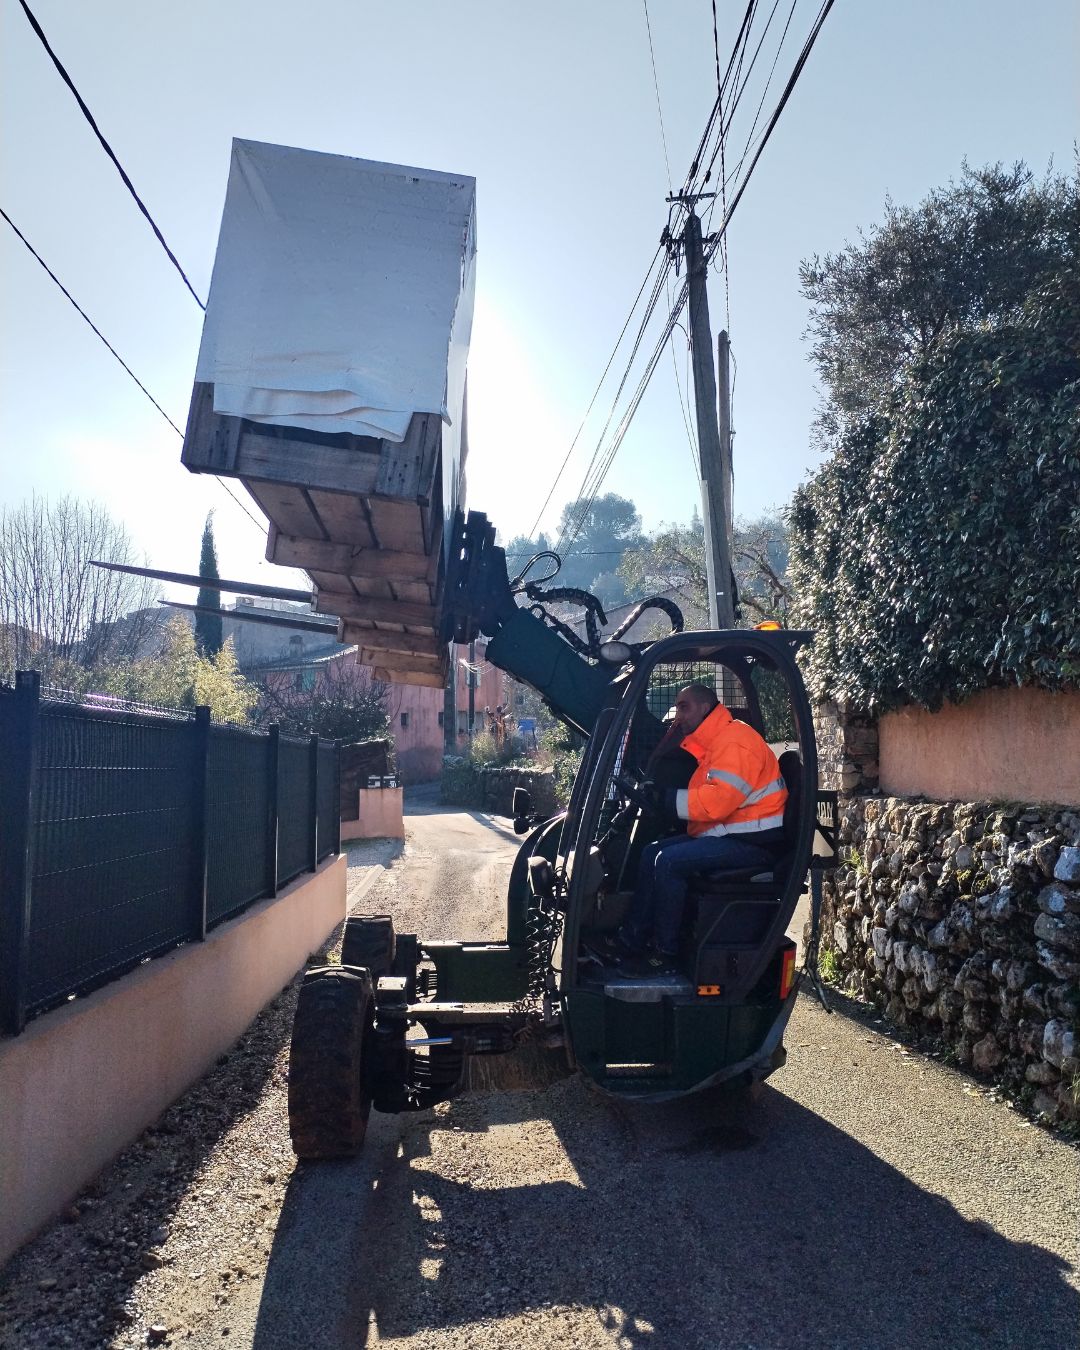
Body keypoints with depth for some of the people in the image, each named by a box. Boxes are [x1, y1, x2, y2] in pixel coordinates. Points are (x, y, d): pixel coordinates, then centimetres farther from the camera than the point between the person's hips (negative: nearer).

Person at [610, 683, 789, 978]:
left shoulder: (735, 740, -17)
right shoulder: (711, 745, 16)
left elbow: (718, 800, -27)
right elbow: (707, 799, 11)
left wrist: (665, 799, -21)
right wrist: (661, 797, -2)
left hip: (753, 841, -11)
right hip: (727, 833, 11)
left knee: (669, 862, -22)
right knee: (652, 852, 7)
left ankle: (665, 956, -11)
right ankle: (631, 942, 6)